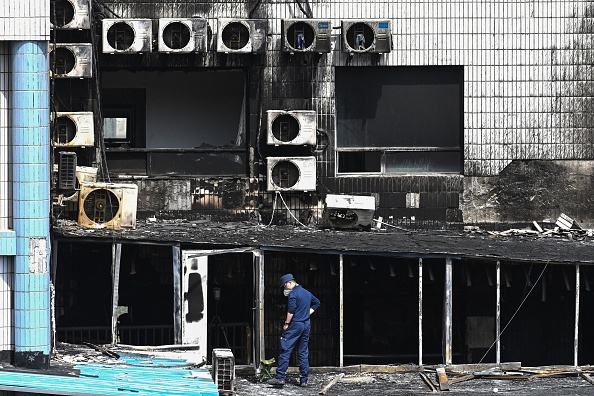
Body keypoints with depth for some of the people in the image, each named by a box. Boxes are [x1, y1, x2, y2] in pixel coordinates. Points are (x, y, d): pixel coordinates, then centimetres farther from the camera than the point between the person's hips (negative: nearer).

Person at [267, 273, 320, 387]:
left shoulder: (293, 294, -11)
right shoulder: (307, 293, 15)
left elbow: (291, 310, -19)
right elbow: (317, 302, 29)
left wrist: (286, 323, -10)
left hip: (295, 325, -8)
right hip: (306, 325, 8)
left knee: (285, 351, -7)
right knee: (303, 353, 9)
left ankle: (280, 377, -13)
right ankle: (304, 380, 7)